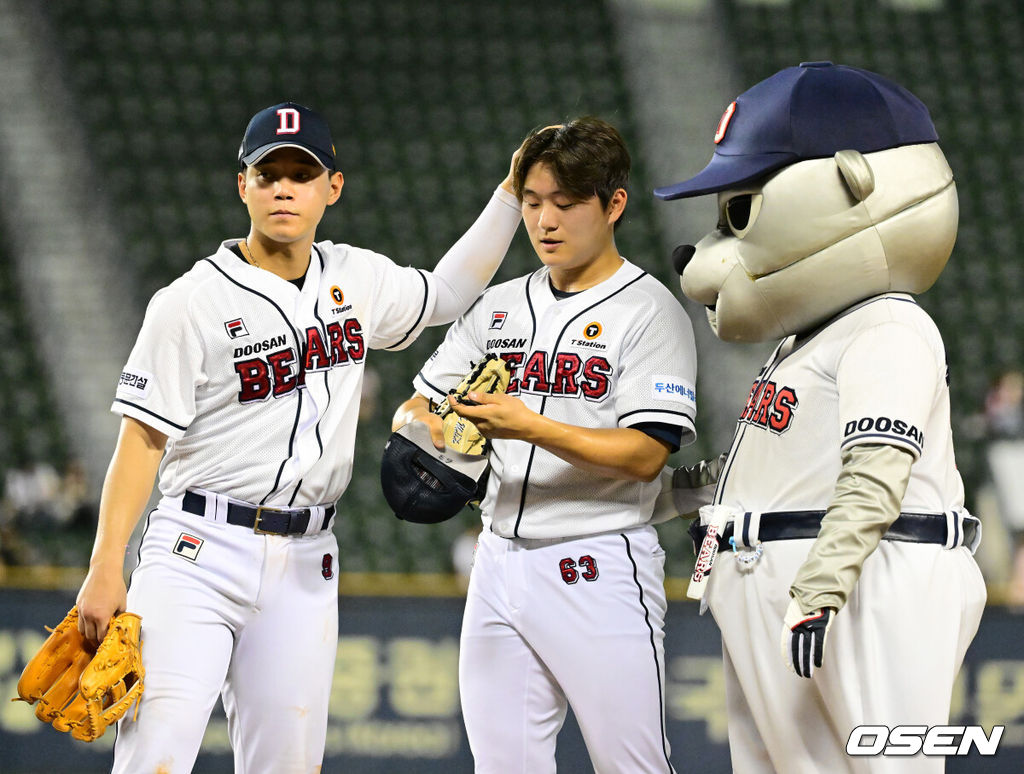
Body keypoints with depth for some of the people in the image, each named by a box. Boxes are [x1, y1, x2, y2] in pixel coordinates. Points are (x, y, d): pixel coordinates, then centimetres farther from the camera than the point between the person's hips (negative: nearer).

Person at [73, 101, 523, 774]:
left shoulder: (357, 279, 9)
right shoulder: (194, 301, -7)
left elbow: (448, 293, 29)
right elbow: (142, 440, -8)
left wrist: (512, 193, 21)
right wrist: (106, 569, -15)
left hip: (303, 567, 5)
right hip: (198, 556, -5)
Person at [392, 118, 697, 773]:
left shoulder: (651, 312, -5)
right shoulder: (500, 307, 14)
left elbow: (645, 454, -15)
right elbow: (420, 405, 17)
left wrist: (531, 427, -25)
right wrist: (421, 428, -8)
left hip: (600, 568, -6)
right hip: (500, 563, 6)